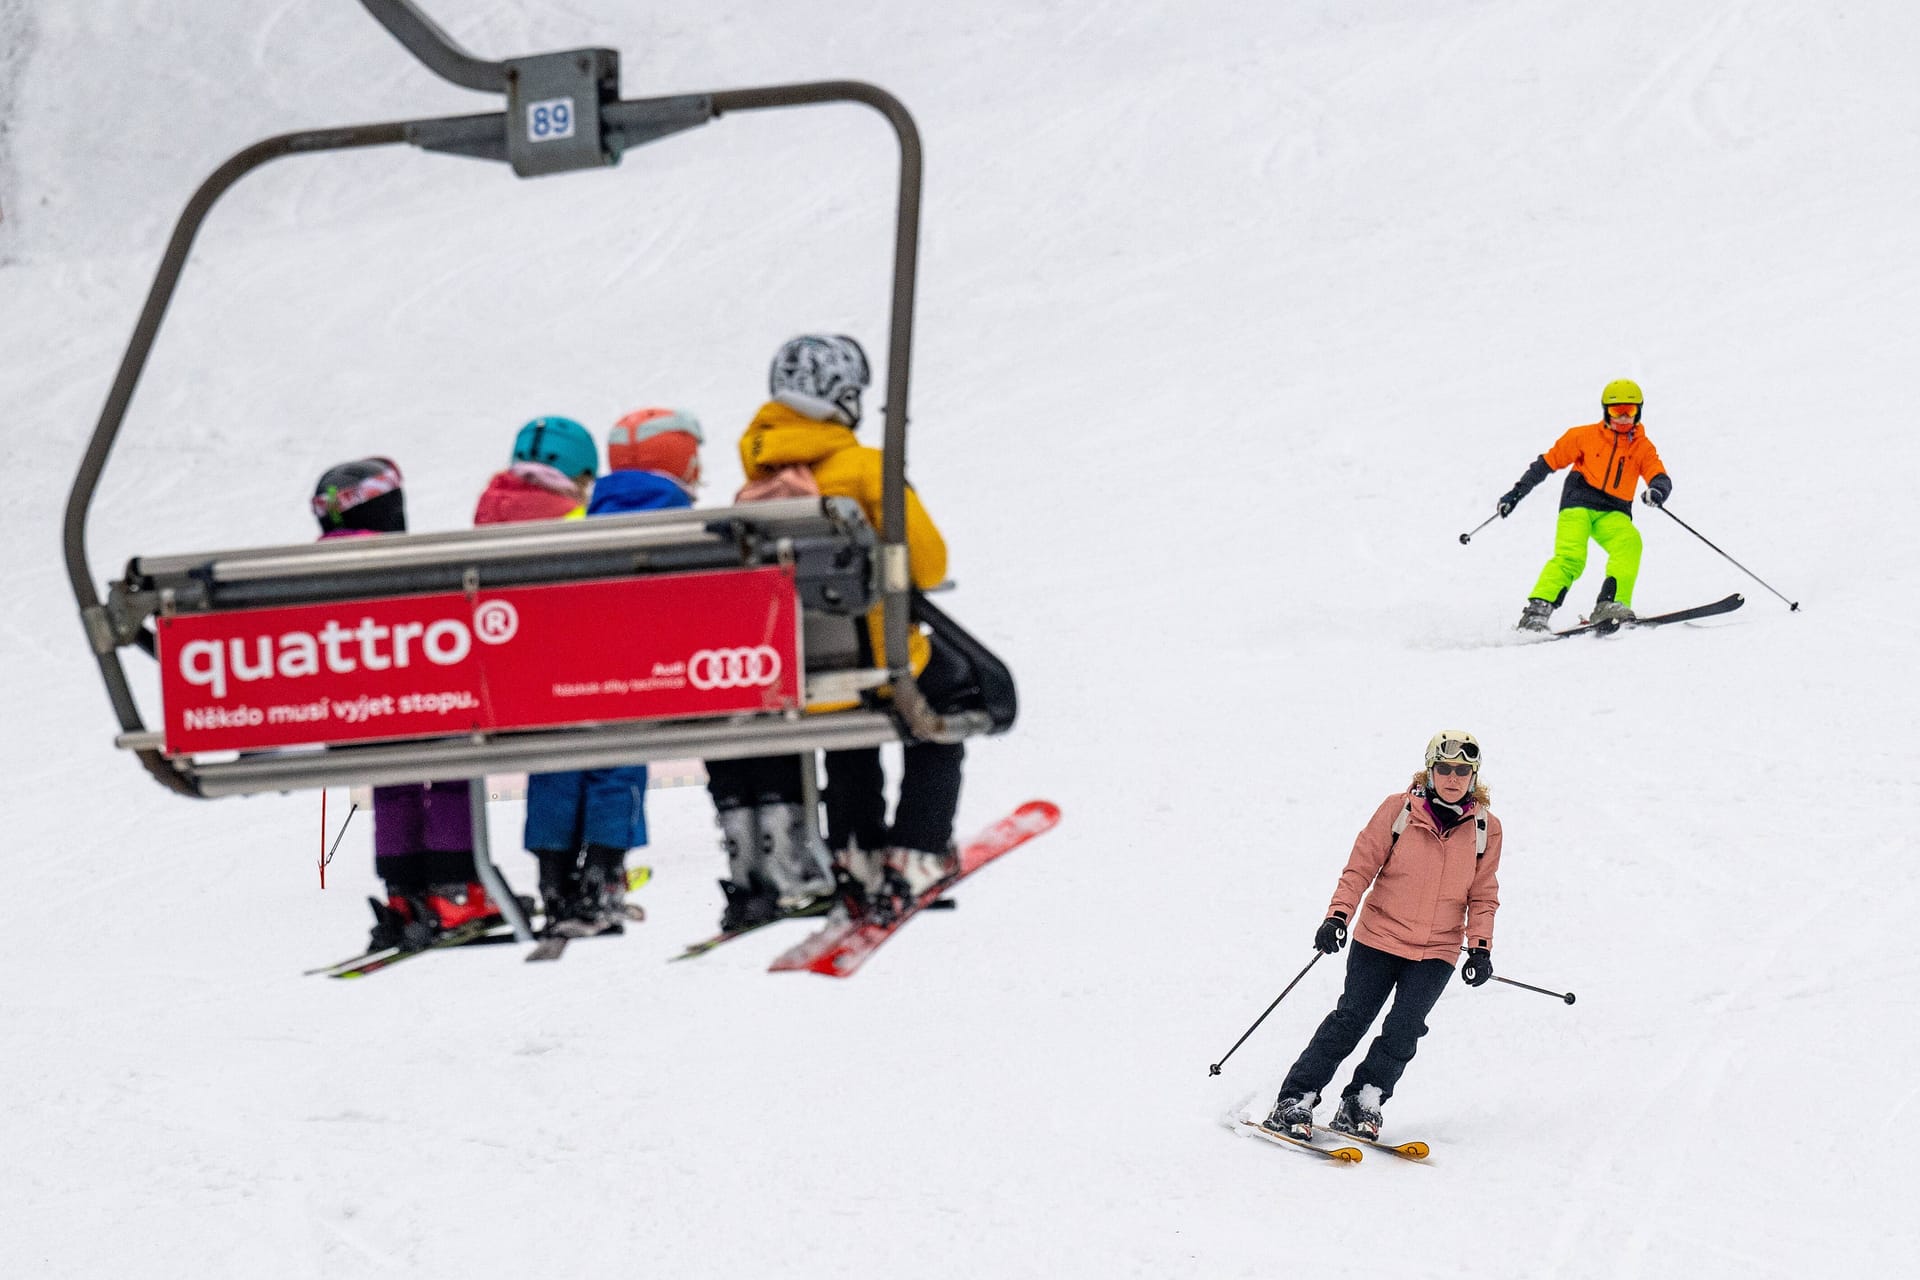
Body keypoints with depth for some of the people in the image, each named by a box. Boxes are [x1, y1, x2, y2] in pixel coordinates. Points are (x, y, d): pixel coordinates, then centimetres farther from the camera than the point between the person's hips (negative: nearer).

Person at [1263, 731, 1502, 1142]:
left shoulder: (1486, 829, 2)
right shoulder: (1398, 809, -5)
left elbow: (1483, 896, 9)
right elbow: (1361, 866, -3)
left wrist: (1480, 948, -2)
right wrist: (1338, 916, -13)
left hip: (1436, 952, 2)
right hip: (1380, 936, -2)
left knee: (1404, 1030, -11)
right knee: (1350, 1019, -7)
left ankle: (1362, 1104, 2)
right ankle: (1294, 1102, -2)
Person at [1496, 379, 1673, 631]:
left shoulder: (1643, 448, 10)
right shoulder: (1585, 436, 5)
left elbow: (1661, 478, -5)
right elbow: (1548, 462, 10)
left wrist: (1657, 490, -31)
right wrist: (1517, 492, 7)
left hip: (1613, 513, 2)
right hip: (1579, 503, -2)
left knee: (1629, 543, -29)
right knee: (1571, 557, -25)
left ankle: (1612, 605, -38)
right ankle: (1536, 612, -30)